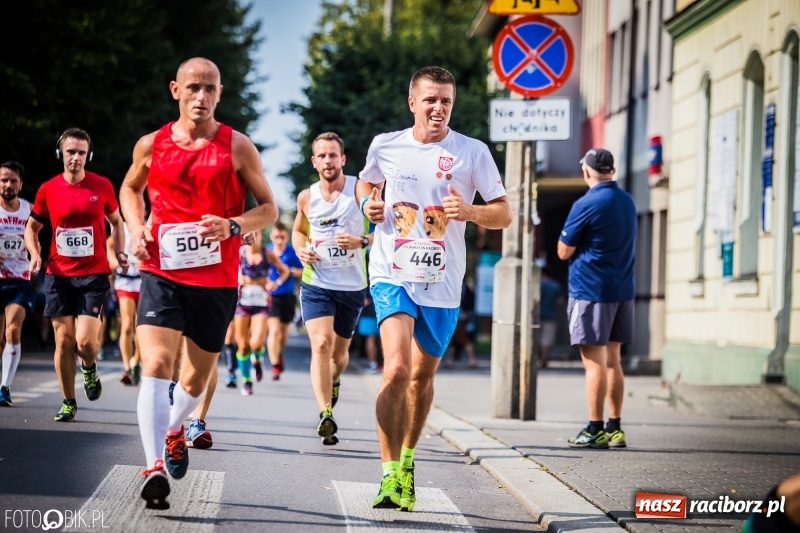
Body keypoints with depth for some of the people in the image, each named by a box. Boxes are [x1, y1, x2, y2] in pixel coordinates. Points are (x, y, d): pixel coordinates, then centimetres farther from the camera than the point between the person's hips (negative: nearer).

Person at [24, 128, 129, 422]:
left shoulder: (102, 186, -1)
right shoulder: (48, 190, 1)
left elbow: (116, 221, 16)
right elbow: (32, 227, 14)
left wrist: (119, 251, 1)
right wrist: (34, 254, -4)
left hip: (94, 274, -2)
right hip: (59, 275, 2)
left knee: (85, 341, -13)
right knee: (63, 340, 2)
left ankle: (89, 368, 23)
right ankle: (68, 403, 15)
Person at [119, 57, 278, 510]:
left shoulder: (237, 147, -1)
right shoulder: (152, 145, 4)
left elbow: (269, 208, 4)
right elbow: (130, 189, 24)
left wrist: (233, 226, -16)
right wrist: (137, 229, 4)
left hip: (217, 280, 0)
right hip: (162, 273, 0)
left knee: (197, 376, 13)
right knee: (156, 365, -20)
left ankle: (174, 429, 46)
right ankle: (155, 467, -25)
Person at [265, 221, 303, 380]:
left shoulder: (292, 252, -5)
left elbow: (303, 271, 4)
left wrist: (292, 271, -16)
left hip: (287, 297, 2)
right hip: (271, 296, -2)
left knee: (284, 331, 17)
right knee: (274, 330, -16)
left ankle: (279, 356, 44)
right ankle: (275, 366, -11)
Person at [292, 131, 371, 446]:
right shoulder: (306, 198, 2)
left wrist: (362, 241, -21)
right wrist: (300, 250, 0)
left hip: (352, 286, 0)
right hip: (316, 283, 0)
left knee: (339, 352, 14)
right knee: (321, 344, -20)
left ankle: (333, 380, 51)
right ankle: (325, 415, -27)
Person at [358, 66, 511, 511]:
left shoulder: (473, 153, -3)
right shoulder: (386, 146, 1)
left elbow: (504, 214, 1)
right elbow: (367, 183, 22)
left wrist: (470, 212, -19)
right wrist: (369, 203, 0)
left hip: (442, 282, 1)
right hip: (392, 274, -1)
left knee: (423, 375, 14)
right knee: (397, 370, -20)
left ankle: (407, 459, 37)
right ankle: (390, 475, -16)